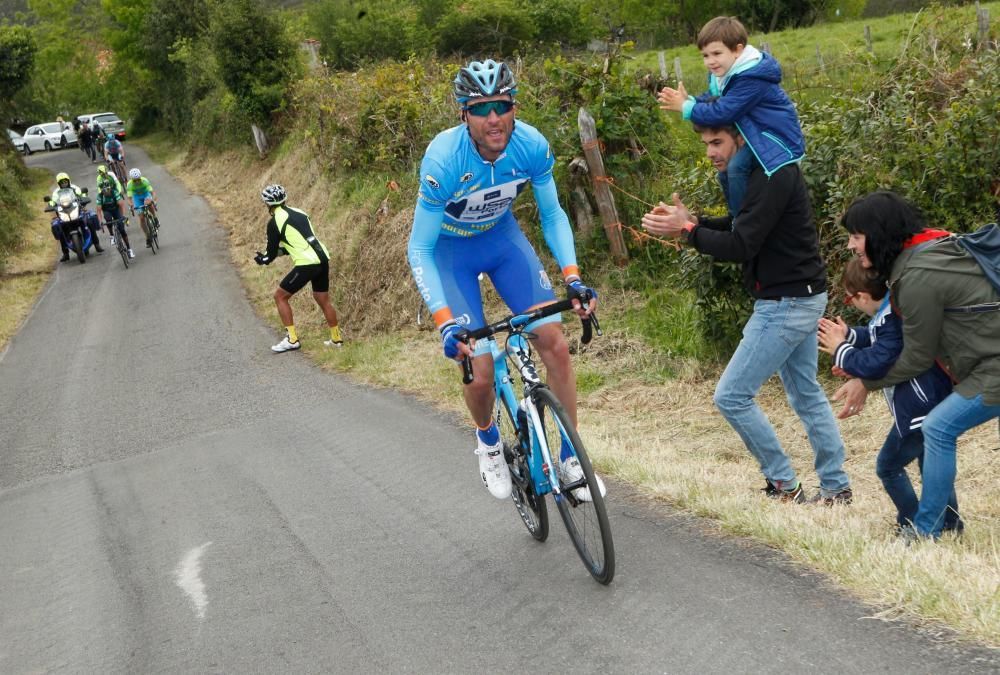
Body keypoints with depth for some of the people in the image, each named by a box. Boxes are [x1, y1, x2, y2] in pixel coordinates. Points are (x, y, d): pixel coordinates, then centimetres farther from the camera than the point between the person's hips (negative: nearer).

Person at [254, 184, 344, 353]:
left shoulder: (274, 222, -3)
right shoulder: (298, 213, 19)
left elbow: (272, 252, 2)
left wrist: (263, 259, 26)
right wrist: (269, 255, 33)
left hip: (306, 264, -7)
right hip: (323, 259, 8)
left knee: (280, 296, 5)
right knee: (323, 301, 21)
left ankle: (291, 339, 2)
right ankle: (336, 339, 29)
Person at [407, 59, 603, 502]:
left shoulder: (532, 146, -23)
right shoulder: (444, 160, -33)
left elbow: (552, 215, -6)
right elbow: (419, 249, -27)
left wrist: (573, 278, -20)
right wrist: (444, 323, -36)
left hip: (502, 236, 3)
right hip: (447, 249, -3)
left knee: (556, 345, -9)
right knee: (480, 373, -12)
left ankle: (569, 458, 7)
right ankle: (488, 441, 23)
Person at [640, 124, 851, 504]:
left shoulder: (772, 177, -20)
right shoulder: (762, 173, 11)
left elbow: (740, 247, -24)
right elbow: (738, 228, 14)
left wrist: (686, 230, -17)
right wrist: (692, 221, 0)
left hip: (786, 304, -11)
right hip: (801, 299, 11)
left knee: (732, 397, -6)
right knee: (806, 394, 17)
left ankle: (784, 486, 4)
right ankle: (835, 488, 23)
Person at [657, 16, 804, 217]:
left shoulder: (751, 80, -29)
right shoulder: (723, 73, 3)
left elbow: (722, 113, -33)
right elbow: (712, 100, 4)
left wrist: (686, 108, -24)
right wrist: (688, 101, -16)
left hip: (777, 138, -10)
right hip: (757, 133, 11)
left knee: (736, 168, -26)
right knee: (725, 170, 16)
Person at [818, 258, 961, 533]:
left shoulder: (892, 320, -24)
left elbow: (876, 363, -26)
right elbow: (878, 339, 21)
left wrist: (841, 352, -10)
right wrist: (848, 335, 10)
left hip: (919, 410, -10)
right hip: (938, 403, 10)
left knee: (888, 466, 5)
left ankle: (913, 525, 10)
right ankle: (949, 522, 30)